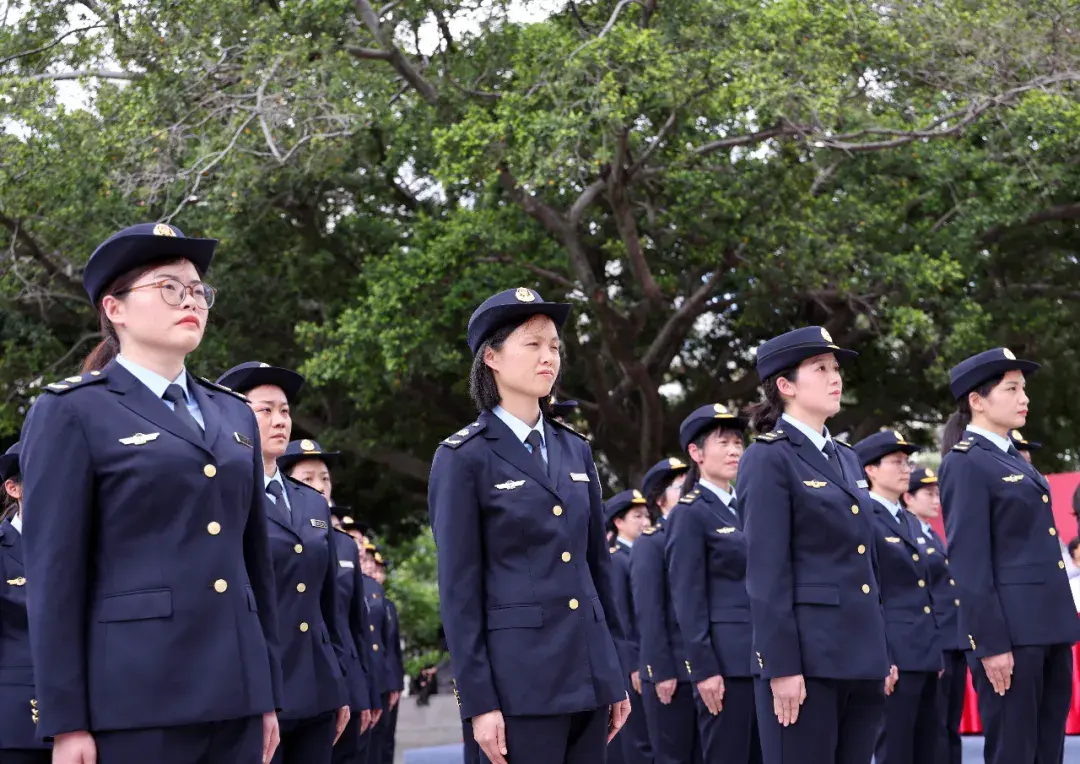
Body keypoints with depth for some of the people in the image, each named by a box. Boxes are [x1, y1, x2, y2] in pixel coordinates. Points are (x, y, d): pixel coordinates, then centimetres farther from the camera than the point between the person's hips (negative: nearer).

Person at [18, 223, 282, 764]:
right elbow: (55, 572, -5)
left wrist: (268, 693, 15)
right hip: (134, 700, -5)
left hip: (233, 697, 6)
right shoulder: (70, 413, 0)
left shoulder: (233, 415, 18)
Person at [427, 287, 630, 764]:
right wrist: (478, 701, -12)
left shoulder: (575, 451, 14)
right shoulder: (464, 458, -4)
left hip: (589, 671, 6)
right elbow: (459, 588, -7)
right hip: (519, 675, -6)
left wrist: (616, 676, 14)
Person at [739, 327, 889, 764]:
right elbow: (767, 573, -12)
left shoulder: (846, 458, 17)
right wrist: (782, 667, -17)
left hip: (861, 654, 8)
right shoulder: (768, 459, -6)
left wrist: (881, 653, 16)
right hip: (806, 652, -8)